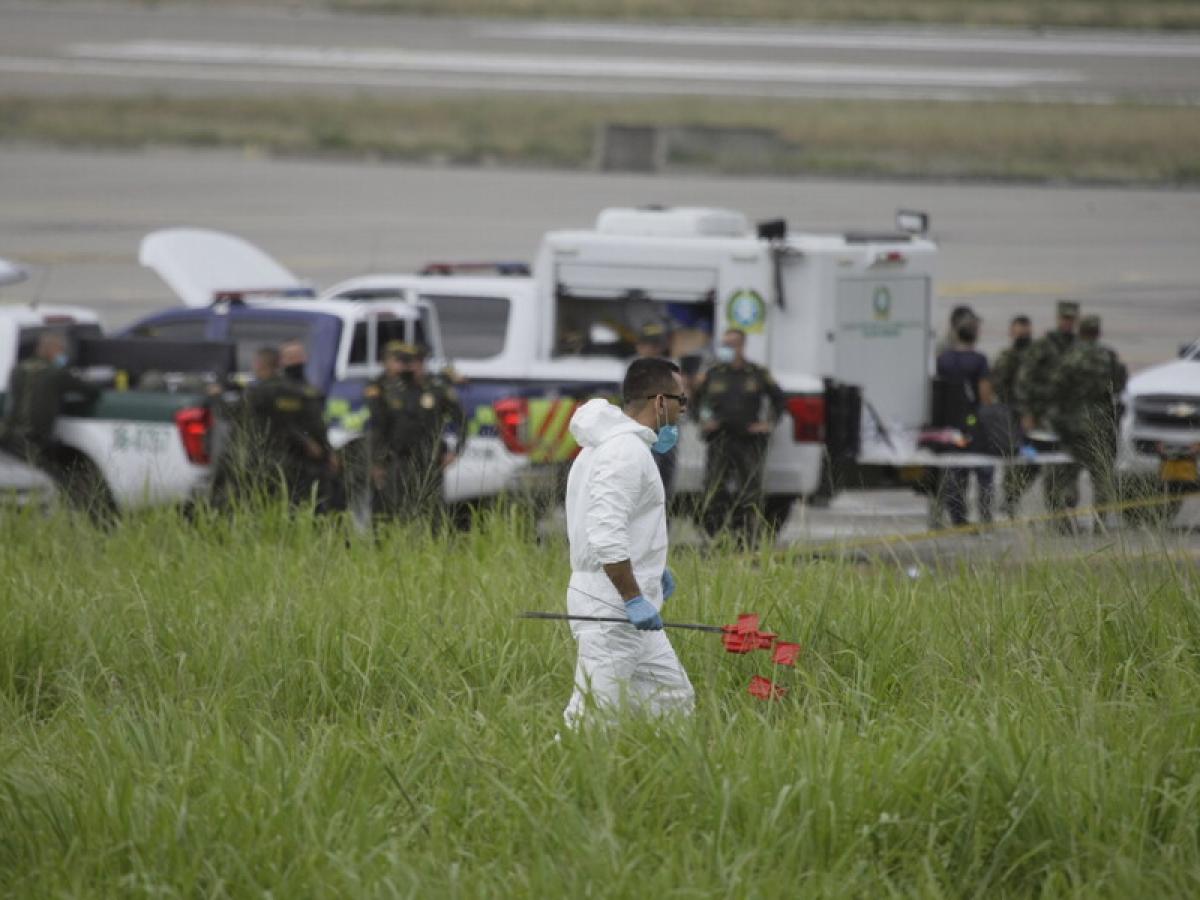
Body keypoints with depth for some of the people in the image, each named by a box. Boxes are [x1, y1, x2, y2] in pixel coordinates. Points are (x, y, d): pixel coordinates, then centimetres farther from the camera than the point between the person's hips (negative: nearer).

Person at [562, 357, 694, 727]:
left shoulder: (609, 443, 16)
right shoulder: (627, 452, -17)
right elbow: (606, 536, -25)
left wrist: (652, 567, 25)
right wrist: (634, 598, -24)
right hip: (609, 610, -11)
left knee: (675, 699, 12)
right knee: (593, 714, -11)